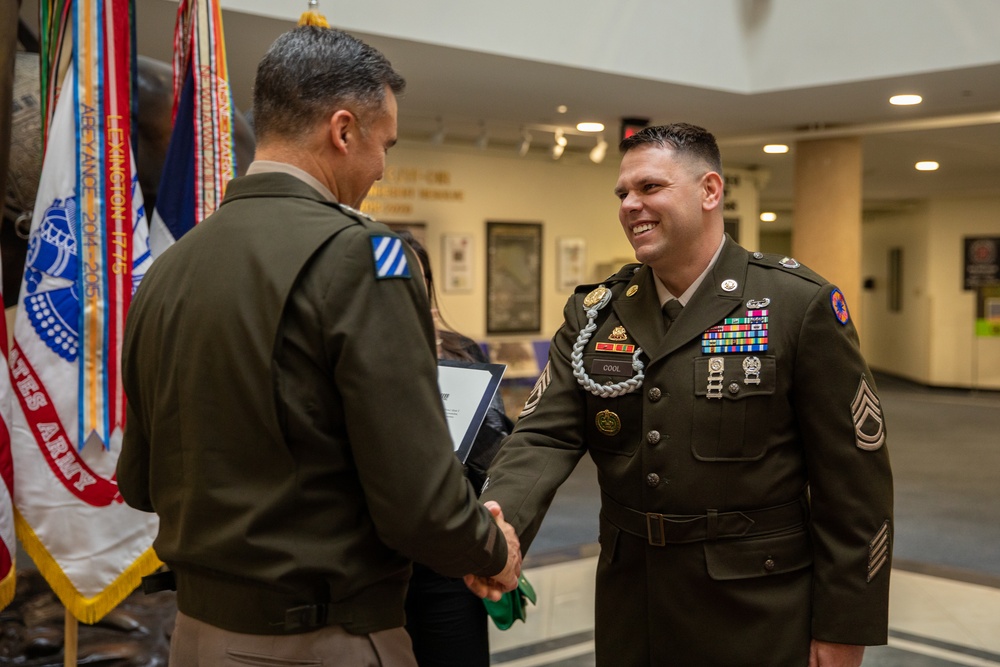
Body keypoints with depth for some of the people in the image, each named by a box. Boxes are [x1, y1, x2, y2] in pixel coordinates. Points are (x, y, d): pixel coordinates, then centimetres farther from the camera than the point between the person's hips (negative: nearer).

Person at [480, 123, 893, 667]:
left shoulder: (801, 305, -10)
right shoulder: (593, 312, 3)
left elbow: (855, 476, -8)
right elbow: (546, 434, -5)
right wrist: (497, 518, -26)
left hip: (756, 616, -4)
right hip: (628, 602, 4)